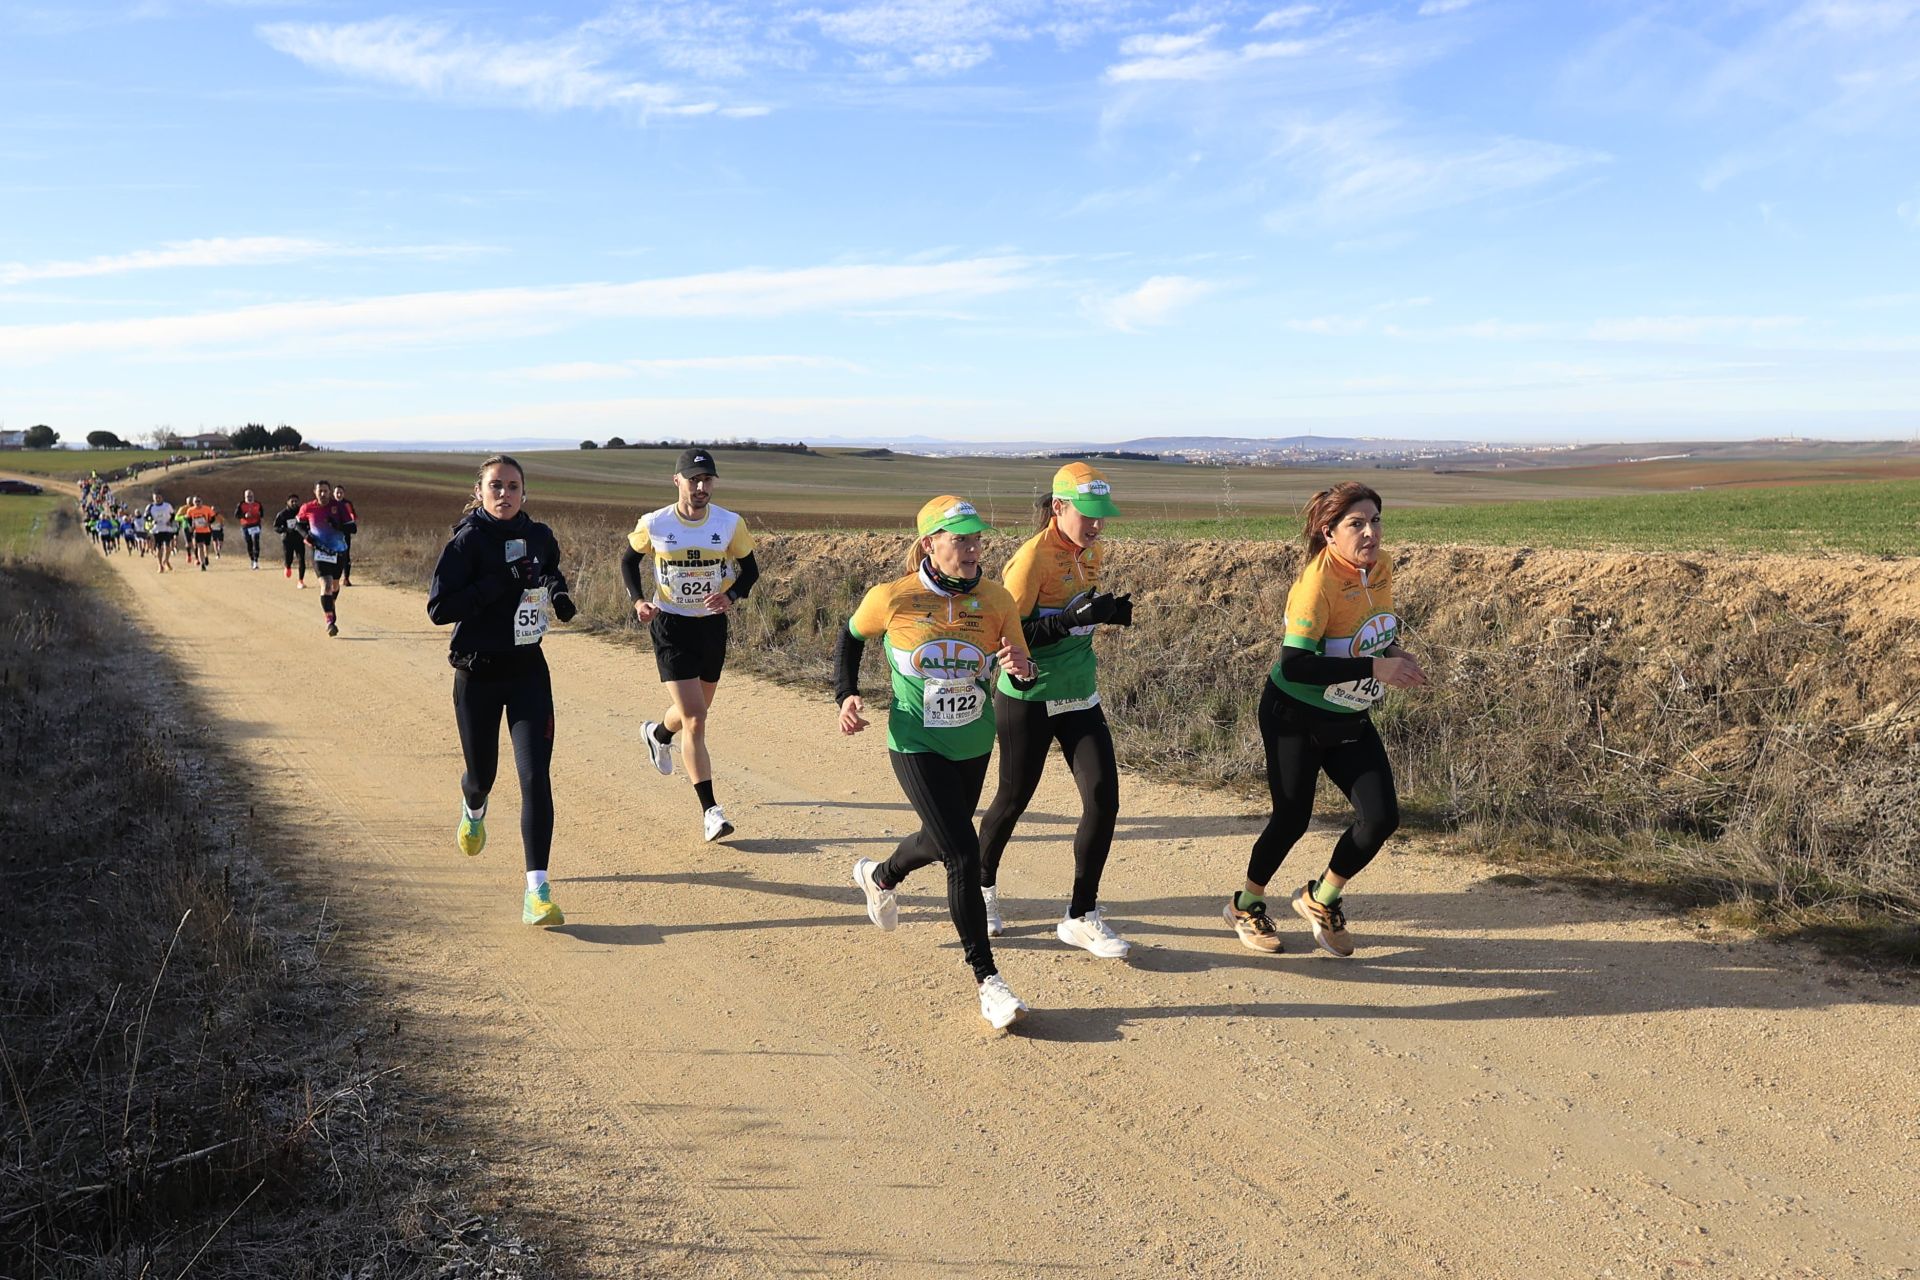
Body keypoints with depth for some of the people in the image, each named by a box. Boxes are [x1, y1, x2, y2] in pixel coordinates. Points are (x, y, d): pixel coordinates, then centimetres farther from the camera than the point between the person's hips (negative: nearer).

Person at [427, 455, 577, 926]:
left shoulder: (539, 536, 3)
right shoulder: (466, 541, -10)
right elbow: (439, 608, -18)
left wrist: (557, 592, 0)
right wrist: (501, 583, -25)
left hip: (528, 671, 2)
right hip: (477, 675, -2)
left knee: (536, 776, -10)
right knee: (482, 774, 14)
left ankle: (537, 890, -8)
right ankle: (473, 809, 54)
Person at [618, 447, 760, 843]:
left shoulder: (730, 524, -8)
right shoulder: (654, 524, -10)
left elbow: (750, 569, 3)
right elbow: (629, 560, 7)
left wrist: (731, 596, -18)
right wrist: (638, 600, -9)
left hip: (713, 624, 3)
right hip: (670, 627, -3)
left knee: (697, 711, 21)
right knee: (694, 721, -12)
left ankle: (658, 733, 57)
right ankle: (710, 810, -6)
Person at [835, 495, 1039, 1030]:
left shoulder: (996, 599, -11)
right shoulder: (891, 599, -16)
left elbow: (1023, 673, -3)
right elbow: (851, 637, 4)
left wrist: (1022, 668, -27)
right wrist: (846, 695, -8)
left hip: (974, 745, 4)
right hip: (916, 746, -4)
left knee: (941, 841, 24)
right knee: (964, 853, -14)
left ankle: (880, 877, 59)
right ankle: (988, 981, -3)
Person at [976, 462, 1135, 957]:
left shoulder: (1092, 552, 4)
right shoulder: (1034, 556, -19)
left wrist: (1109, 613, -3)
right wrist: (1070, 619, -30)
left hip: (1080, 695, 6)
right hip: (1028, 700, -6)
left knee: (1104, 798, -4)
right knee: (1014, 799, 10)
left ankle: (1081, 917, 9)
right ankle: (982, 885, 39)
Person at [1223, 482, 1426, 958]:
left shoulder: (1382, 567, -3)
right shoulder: (1318, 582, -26)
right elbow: (1295, 664, -33)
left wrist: (1395, 656, -6)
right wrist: (1374, 668, -33)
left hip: (1350, 720, 7)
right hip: (1296, 718, -7)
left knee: (1381, 818, -1)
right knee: (1292, 819, 4)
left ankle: (1321, 900, 24)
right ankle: (1246, 906, 30)